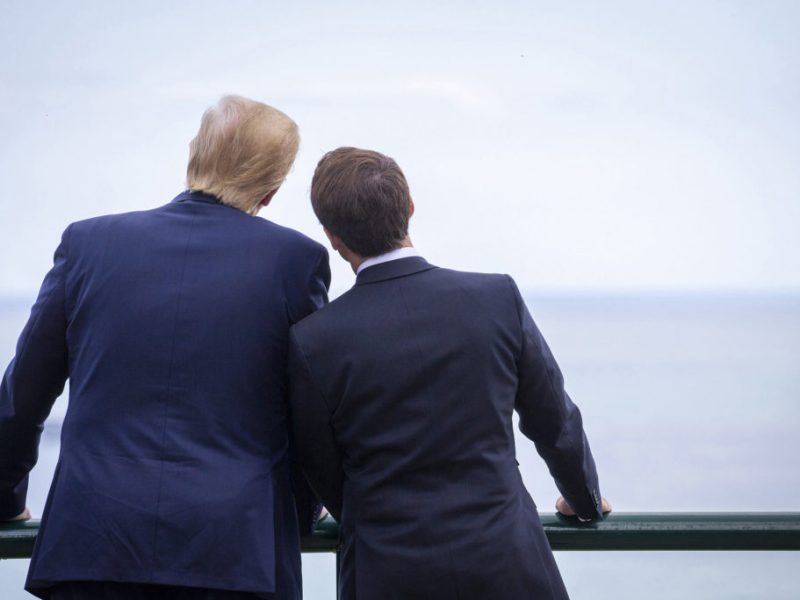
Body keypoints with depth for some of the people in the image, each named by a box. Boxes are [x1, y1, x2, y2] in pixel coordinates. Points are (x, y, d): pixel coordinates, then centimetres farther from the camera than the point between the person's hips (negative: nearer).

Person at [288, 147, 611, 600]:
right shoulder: (498, 298, -7)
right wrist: (585, 500, 25)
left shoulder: (313, 341, -11)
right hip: (505, 562, 1)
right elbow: (554, 423, 6)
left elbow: (324, 475, 2)